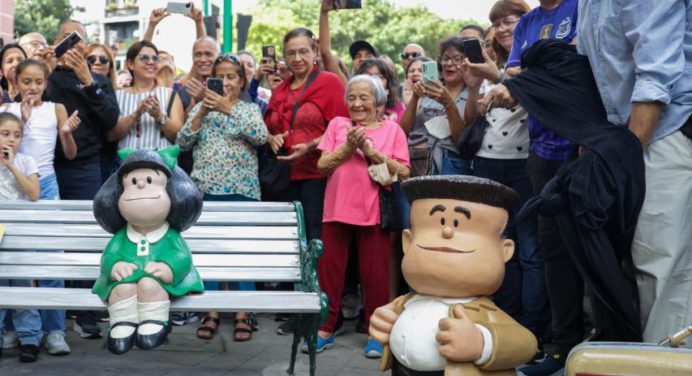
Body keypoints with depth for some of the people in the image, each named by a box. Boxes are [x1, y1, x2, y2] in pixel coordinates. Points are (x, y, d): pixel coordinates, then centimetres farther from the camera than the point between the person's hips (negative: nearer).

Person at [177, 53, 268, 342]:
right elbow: (182, 142, 3)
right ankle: (212, 313, 13)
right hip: (206, 189, 2)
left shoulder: (250, 109, 7)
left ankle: (242, 315, 7)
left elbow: (260, 136, -13)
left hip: (242, 191, -2)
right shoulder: (202, 107, 12)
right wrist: (201, 113, -9)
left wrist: (228, 108, -17)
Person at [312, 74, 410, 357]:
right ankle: (326, 329, 16)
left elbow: (403, 173, -4)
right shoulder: (337, 124, 9)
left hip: (374, 211, -1)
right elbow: (323, 165, 2)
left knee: (375, 272, 2)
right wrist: (349, 147, -11)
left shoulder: (392, 130, 5)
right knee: (329, 269, 4)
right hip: (337, 209, 2)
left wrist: (371, 151, -12)